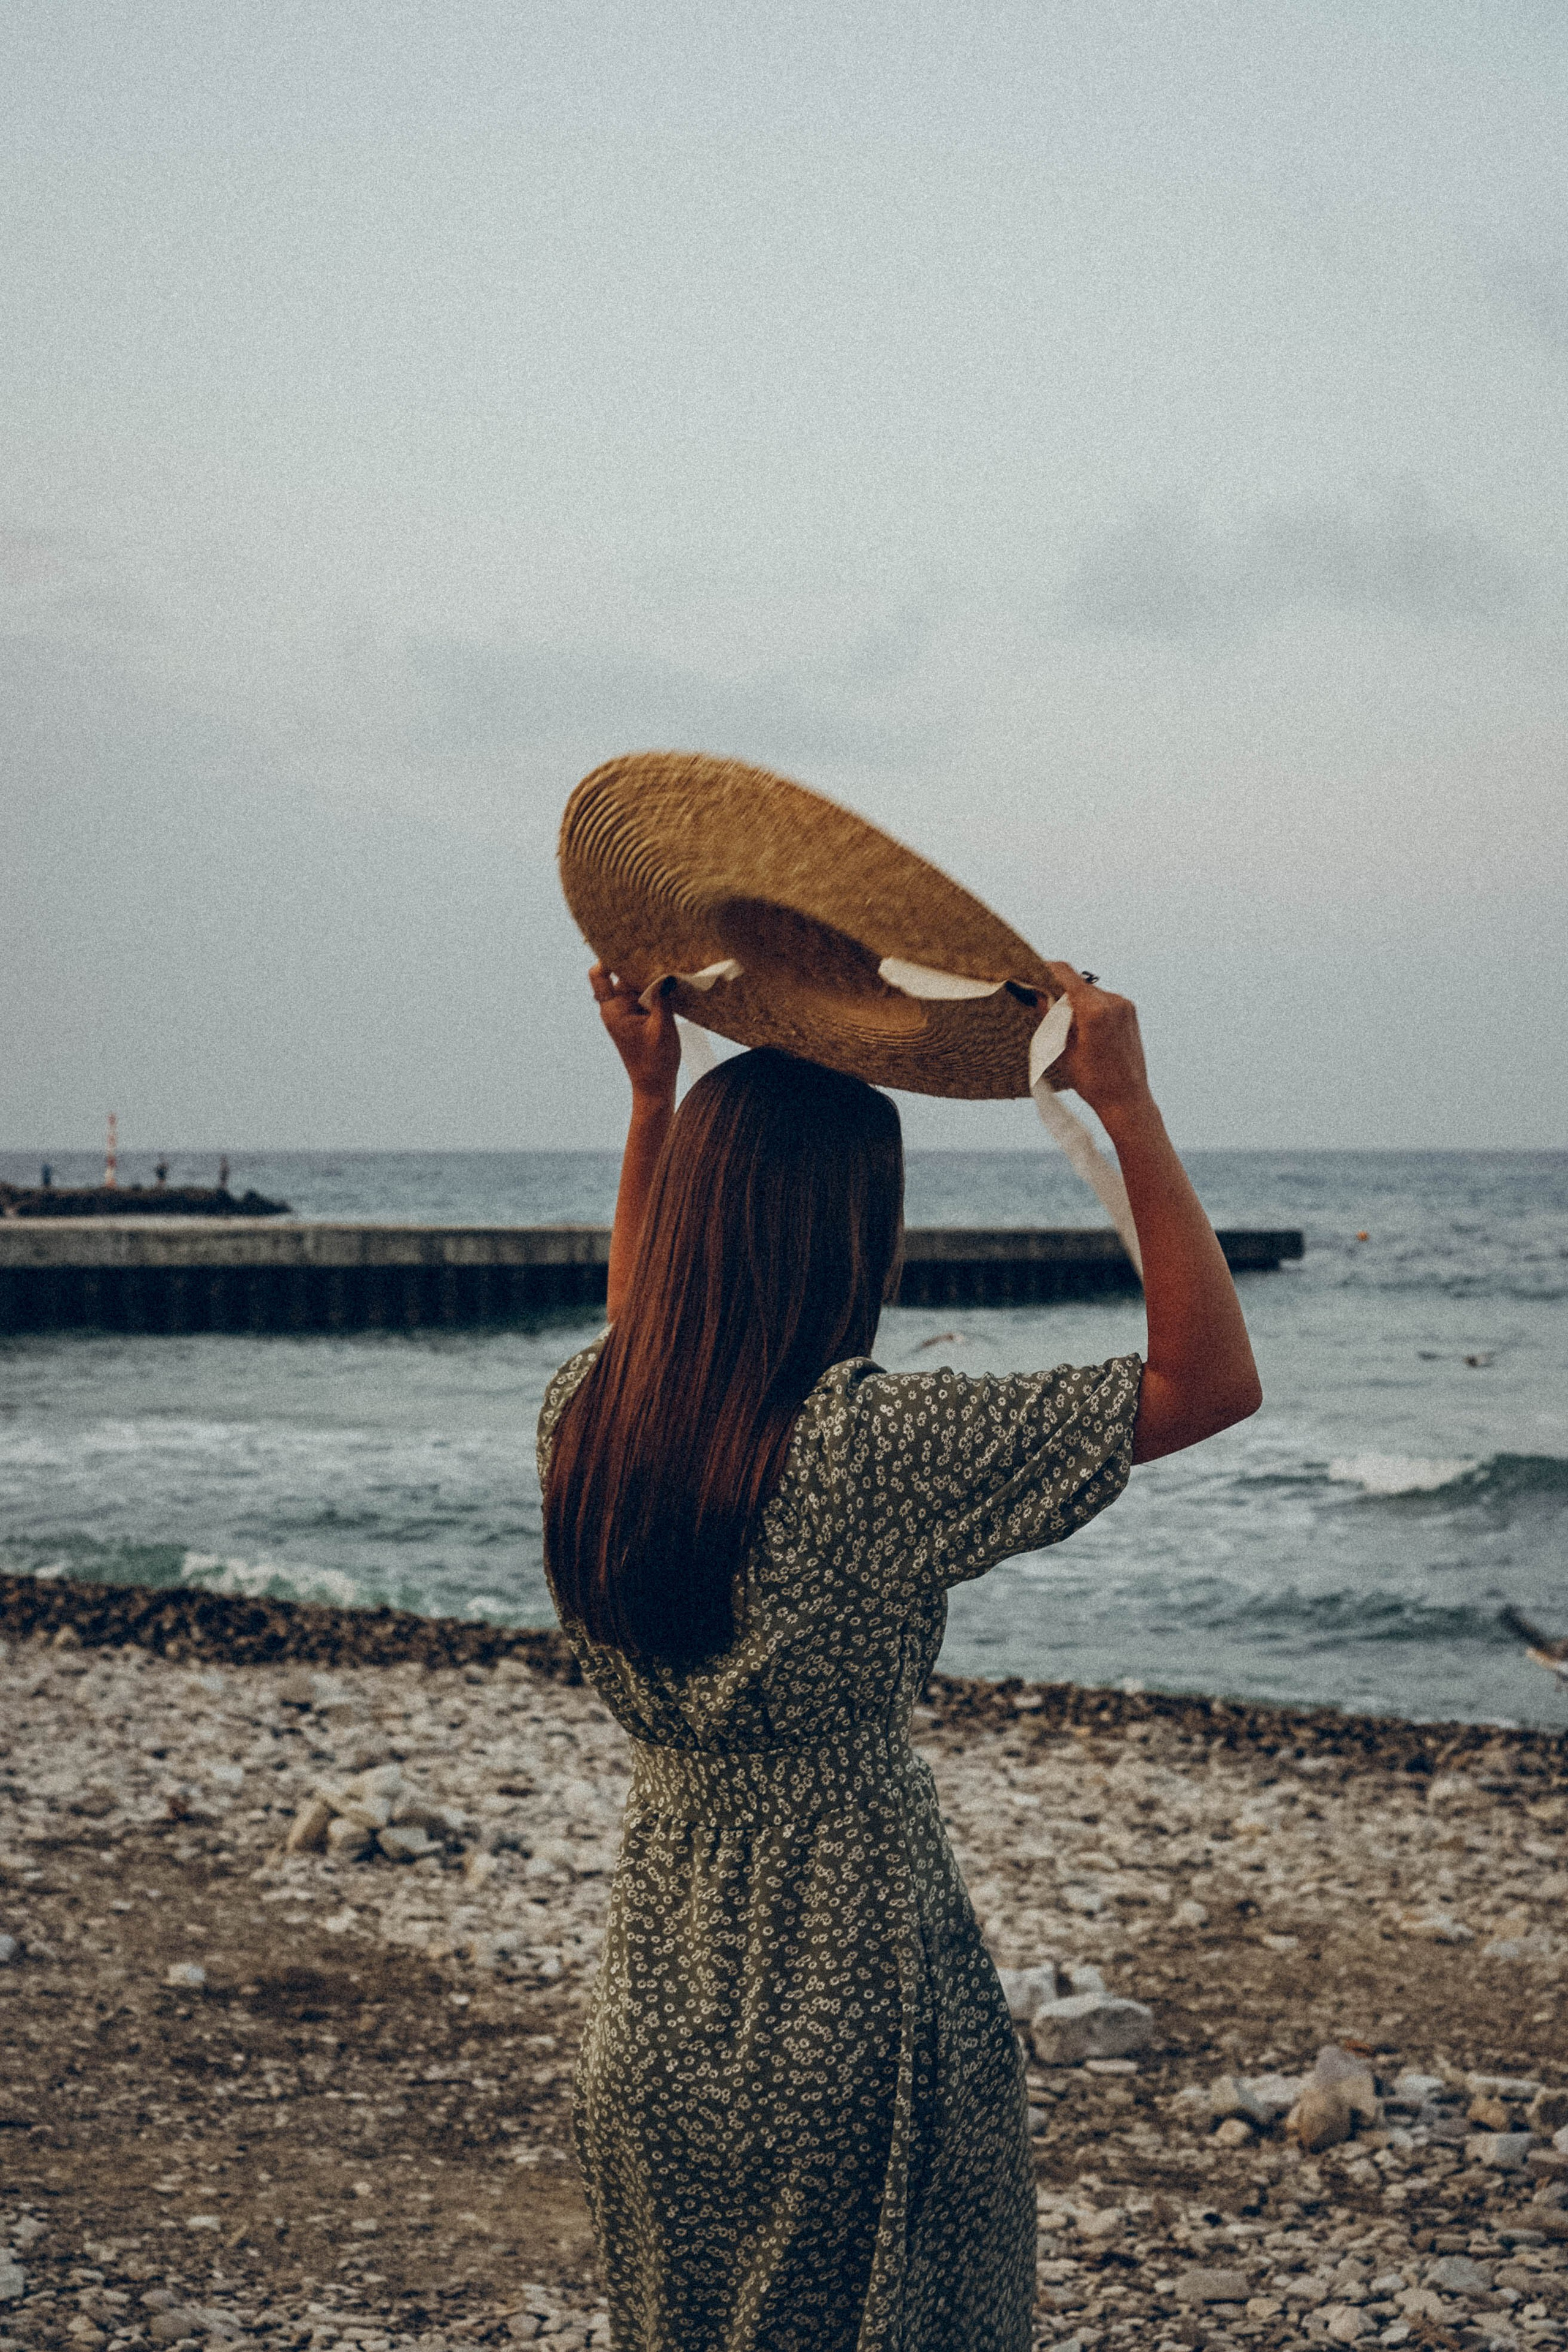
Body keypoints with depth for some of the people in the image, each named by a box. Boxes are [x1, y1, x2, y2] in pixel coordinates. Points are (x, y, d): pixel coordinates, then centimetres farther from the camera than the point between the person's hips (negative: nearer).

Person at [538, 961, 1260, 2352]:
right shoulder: (869, 1448, -24)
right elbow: (1213, 1380, -19)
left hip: (655, 2035, 6)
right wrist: (1126, 1105, -15)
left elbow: (641, 1334, 22)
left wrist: (653, 1097, 20)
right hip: (854, 2042, -6)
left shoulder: (581, 1419, -5)